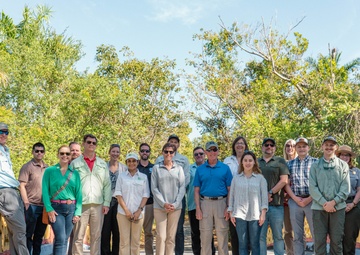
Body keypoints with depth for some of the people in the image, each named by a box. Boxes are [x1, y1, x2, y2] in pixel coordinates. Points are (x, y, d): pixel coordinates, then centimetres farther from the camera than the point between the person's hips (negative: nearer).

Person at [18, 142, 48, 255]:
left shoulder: (47, 168, 13)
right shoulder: (27, 167, -2)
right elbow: (22, 186, -7)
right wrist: (26, 203, -13)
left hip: (45, 206, 5)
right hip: (32, 206, -5)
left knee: (39, 235, 12)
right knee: (29, 234, 0)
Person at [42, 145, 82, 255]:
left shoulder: (75, 173, 9)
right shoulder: (49, 171, 1)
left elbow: (79, 194, 6)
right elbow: (45, 191, -4)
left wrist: (78, 212, -2)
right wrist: (49, 209, -15)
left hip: (71, 208, 3)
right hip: (56, 208, -3)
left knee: (64, 239, 8)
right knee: (61, 239, -13)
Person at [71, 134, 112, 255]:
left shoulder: (103, 164, 14)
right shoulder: (75, 163, 6)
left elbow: (107, 185, 11)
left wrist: (106, 203, 3)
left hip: (98, 205, 2)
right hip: (80, 205, -2)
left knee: (96, 236, 7)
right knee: (78, 237, 0)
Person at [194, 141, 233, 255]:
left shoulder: (225, 168, 4)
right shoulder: (200, 169, 8)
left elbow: (230, 189, 3)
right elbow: (196, 190, 6)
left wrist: (228, 207, -5)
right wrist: (198, 208, -3)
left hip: (221, 203, -1)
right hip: (205, 203, 1)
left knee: (222, 234, 4)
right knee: (205, 234, 6)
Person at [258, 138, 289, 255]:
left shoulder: (280, 161, 8)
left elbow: (284, 180, -2)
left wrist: (270, 193, -9)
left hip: (276, 205, -1)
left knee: (278, 235, 4)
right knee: (260, 235, 2)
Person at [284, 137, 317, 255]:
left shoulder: (316, 162, 4)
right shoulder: (290, 164, 11)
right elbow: (287, 184, 7)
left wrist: (309, 199, -9)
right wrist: (295, 198, -5)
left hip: (312, 201, -2)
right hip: (295, 202, 2)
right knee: (297, 235, 8)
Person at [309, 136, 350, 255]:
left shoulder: (343, 165, 9)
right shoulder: (315, 166, 9)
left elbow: (345, 188, 0)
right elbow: (312, 187, 0)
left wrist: (333, 202, -12)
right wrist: (324, 203, -12)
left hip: (338, 207, 0)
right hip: (319, 207, 0)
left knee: (337, 240, 4)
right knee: (319, 239, 2)